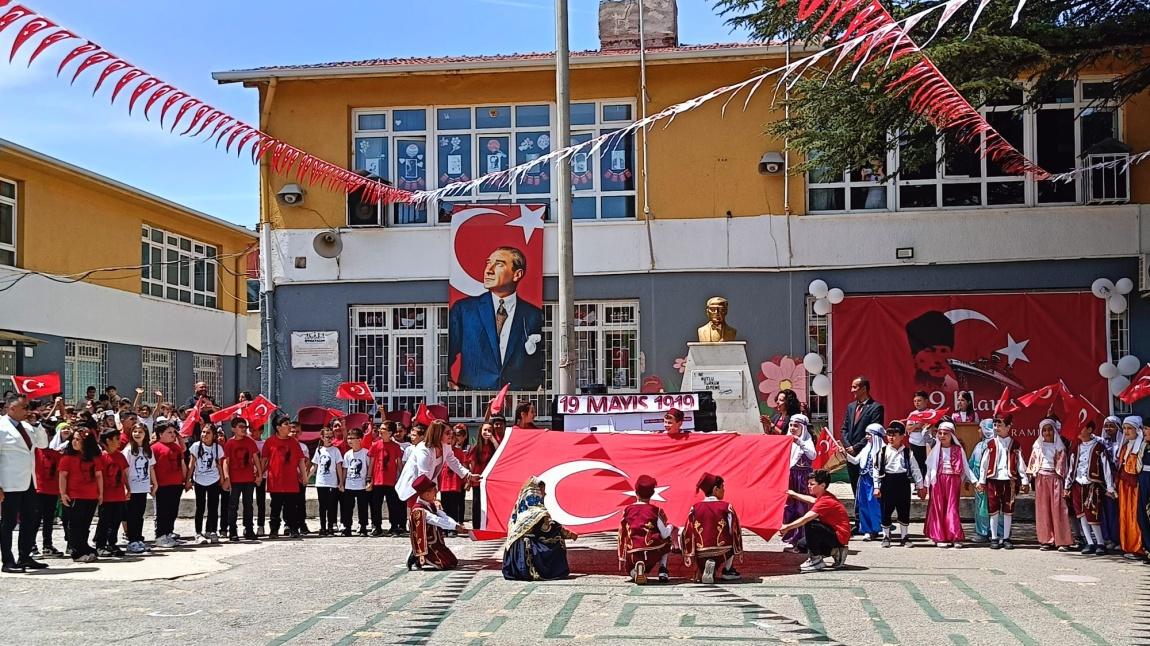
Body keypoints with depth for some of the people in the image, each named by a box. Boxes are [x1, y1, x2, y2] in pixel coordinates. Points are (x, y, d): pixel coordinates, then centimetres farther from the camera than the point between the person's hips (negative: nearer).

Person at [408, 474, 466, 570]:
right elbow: (437, 520, -27)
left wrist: (458, 526, -15)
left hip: (437, 542, 10)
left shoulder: (432, 505, 8)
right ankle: (419, 560, -6)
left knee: (454, 562, 15)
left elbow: (444, 517, 0)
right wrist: (455, 526, -28)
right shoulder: (419, 510, -22)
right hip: (427, 545, -10)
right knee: (448, 564, -15)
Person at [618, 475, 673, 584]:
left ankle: (635, 572, -5)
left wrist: (621, 559, 26)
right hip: (654, 553, 0)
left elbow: (621, 536, 13)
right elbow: (664, 535, -1)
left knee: (629, 569, 33)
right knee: (666, 541, 32)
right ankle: (662, 570, 17)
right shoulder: (656, 511, 2)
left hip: (633, 555, 0)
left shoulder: (627, 510, 8)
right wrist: (669, 527, 23)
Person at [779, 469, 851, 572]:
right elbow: (813, 501, 32)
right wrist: (795, 494, 37)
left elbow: (805, 519, -30)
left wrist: (787, 527, -28)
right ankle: (835, 552, 13)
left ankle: (816, 560, -16)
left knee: (809, 525, -29)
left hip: (839, 537, -10)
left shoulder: (826, 501, -23)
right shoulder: (824, 496, 7)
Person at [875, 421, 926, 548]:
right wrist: (877, 487, -2)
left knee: (904, 511, 6)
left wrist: (920, 486, 5)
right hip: (888, 482, -1)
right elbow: (877, 469, 2)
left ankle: (904, 537, 19)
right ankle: (886, 537, 17)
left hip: (903, 482, 1)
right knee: (886, 511, 3)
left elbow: (915, 469, 6)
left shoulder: (907, 452, 3)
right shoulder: (883, 451, 1)